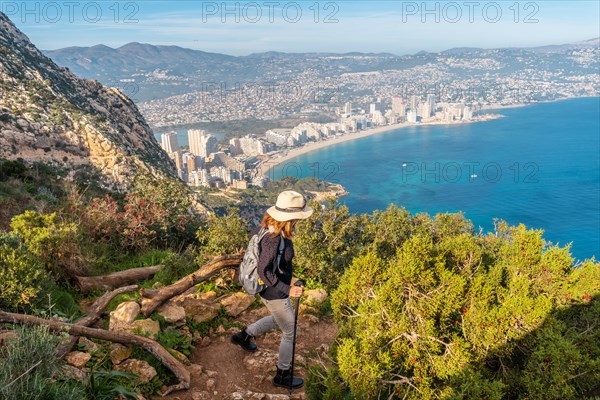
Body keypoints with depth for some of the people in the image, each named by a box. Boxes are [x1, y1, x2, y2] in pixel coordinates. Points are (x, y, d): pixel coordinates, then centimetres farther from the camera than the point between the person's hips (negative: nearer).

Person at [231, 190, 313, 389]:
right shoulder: (274, 239, -35)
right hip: (274, 293, -9)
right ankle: (282, 375, 34)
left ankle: (244, 335, 42)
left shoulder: (268, 225, -9)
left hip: (267, 289, 9)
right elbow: (264, 271, -36)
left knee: (281, 320, 35)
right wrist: (287, 290, -37)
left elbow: (253, 234, 11)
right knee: (290, 333, 14)